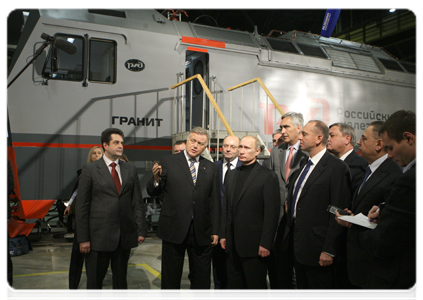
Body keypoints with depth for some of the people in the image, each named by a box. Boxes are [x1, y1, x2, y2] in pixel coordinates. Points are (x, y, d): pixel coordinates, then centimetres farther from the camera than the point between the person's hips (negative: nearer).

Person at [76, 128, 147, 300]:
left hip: (124, 236, 3)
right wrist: (83, 238, -8)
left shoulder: (130, 170, 8)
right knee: (95, 280, 11)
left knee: (121, 279, 16)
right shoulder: (90, 170, -2)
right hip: (99, 235, -3)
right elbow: (82, 206, -4)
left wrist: (141, 229, 1)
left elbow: (138, 202, 7)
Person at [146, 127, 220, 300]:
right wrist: (156, 179, -20)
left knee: (203, 277, 13)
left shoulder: (211, 169, 7)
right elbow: (153, 192, 2)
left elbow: (215, 202, 7)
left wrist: (215, 230, 4)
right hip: (174, 229, -1)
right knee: (171, 277, 13)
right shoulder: (168, 162, 0)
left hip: (201, 232, 2)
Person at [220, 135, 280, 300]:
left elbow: (272, 212, -11)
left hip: (254, 245, -6)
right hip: (233, 244, 6)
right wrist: (223, 235, 10)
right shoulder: (231, 175, 12)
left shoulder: (268, 176, -8)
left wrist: (265, 244, -14)